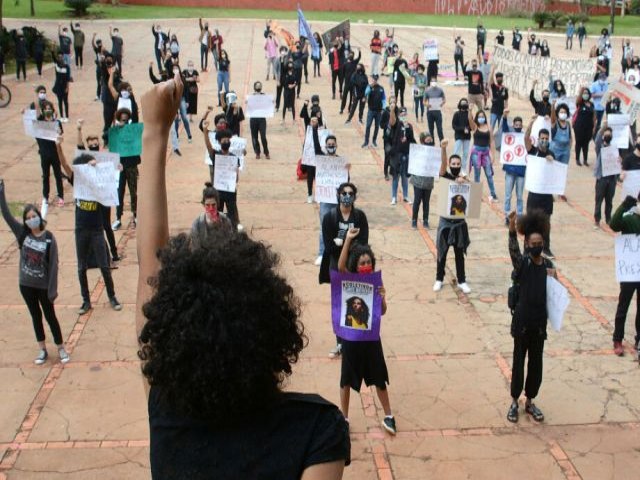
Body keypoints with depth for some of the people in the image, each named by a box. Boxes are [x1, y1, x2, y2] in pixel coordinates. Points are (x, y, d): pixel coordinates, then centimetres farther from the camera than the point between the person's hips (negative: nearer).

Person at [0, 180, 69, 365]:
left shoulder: (49, 238, -14)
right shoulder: (22, 233, -5)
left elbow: (53, 265, -13)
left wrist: (53, 289, -15)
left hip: (44, 286, -3)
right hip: (26, 285, 3)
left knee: (50, 316, 8)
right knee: (35, 316, 16)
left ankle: (61, 349, 23)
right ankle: (42, 350, 29)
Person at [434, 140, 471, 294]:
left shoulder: (465, 180, 0)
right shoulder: (445, 176, -6)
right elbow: (443, 164, -25)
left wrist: (463, 182, -24)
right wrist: (443, 149, -43)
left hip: (459, 221, 2)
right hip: (446, 220, -2)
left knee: (459, 253, 10)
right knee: (442, 252, 9)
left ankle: (461, 281, 20)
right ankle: (439, 279, 23)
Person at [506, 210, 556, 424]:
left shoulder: (548, 266, 4)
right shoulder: (522, 263, -9)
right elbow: (513, 249, -32)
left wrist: (553, 278, -11)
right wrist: (512, 229, -50)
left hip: (540, 322, 4)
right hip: (522, 321, -4)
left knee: (536, 363, 12)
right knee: (519, 362, 5)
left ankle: (530, 402, 28)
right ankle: (514, 402, 20)